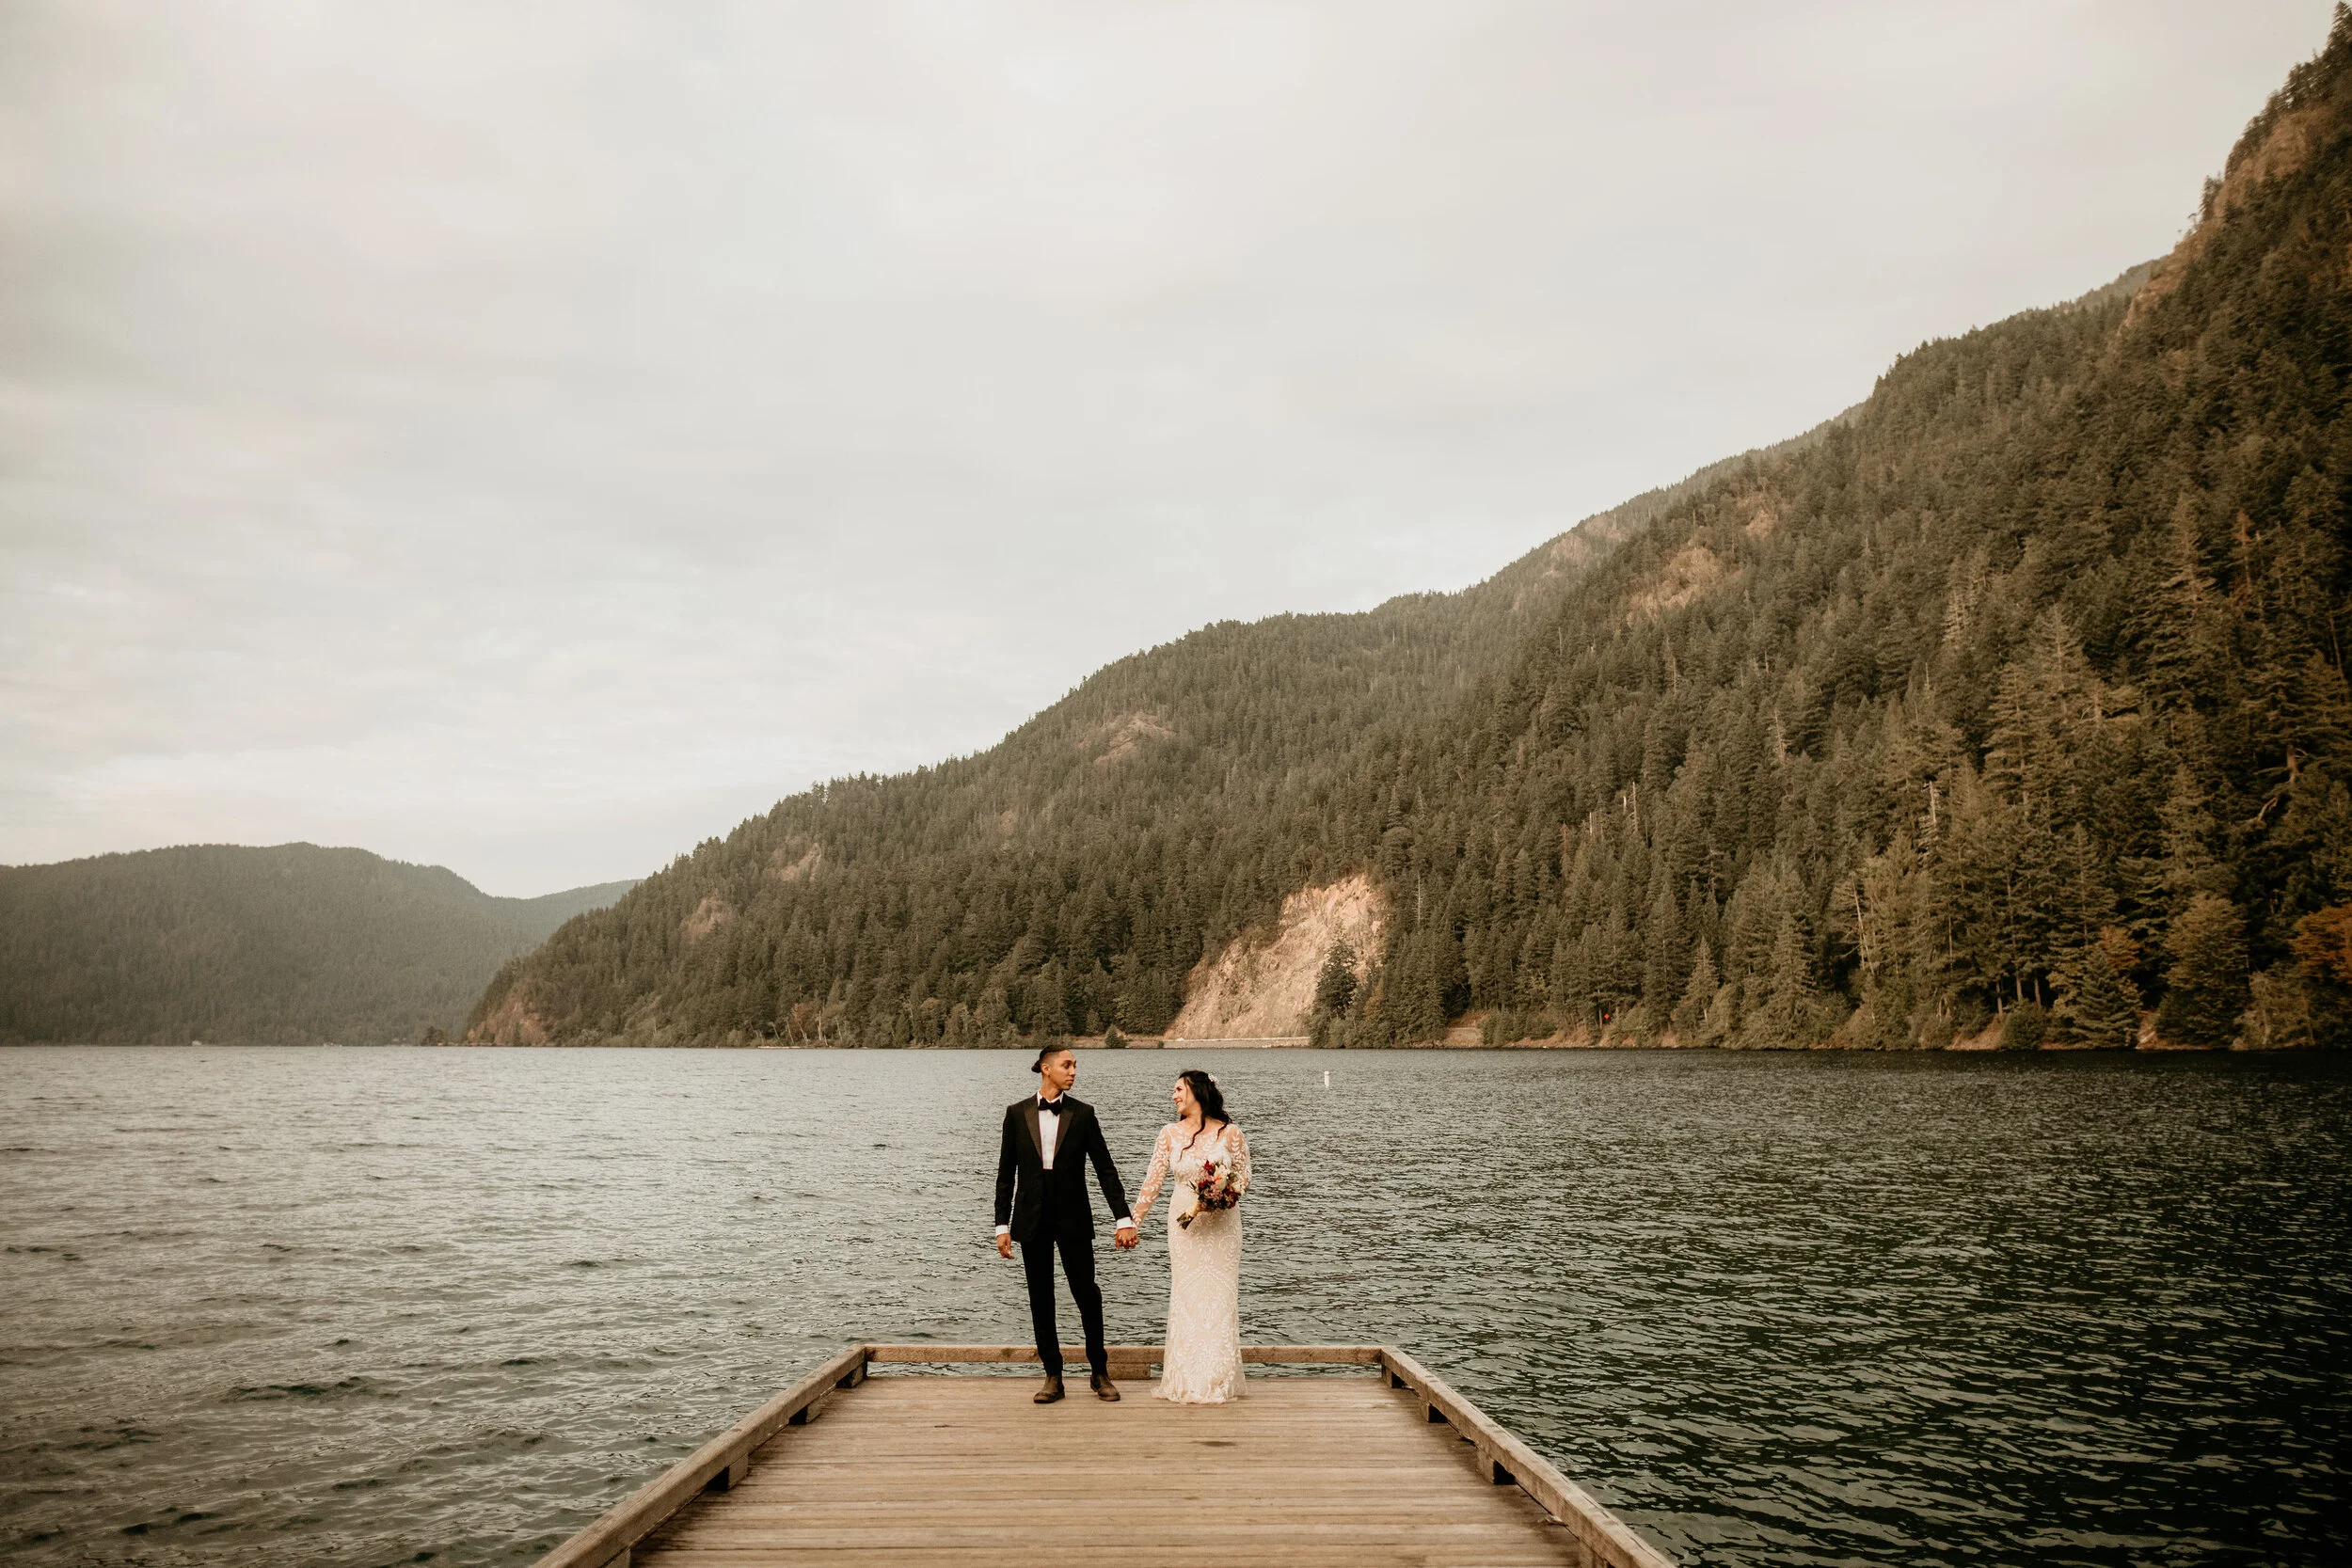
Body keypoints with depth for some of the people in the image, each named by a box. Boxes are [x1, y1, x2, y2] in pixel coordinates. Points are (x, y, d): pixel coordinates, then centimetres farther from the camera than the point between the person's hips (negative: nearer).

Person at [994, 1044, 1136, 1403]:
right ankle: (1053, 1376, 16)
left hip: (1073, 1218, -1)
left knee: (1087, 1293, 0)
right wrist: (1002, 1225, 0)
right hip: (1032, 1219, 1)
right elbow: (1006, 1173, 5)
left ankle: (1100, 1372, 16)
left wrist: (1124, 1219, -4)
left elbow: (1105, 1168, 1)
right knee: (1040, 1299, 5)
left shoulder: (1083, 1113, 1)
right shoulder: (1017, 1113, 2)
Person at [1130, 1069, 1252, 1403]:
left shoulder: (1230, 1133, -2)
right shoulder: (1170, 1134, 2)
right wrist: (1132, 1222, -1)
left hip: (1222, 1223, -1)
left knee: (1220, 1295, 1)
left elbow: (1243, 1178, 2)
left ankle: (1218, 1380, 11)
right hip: (1184, 1223, 1)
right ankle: (1188, 1382, 8)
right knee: (1186, 1296, 1)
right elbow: (1153, 1182, 2)